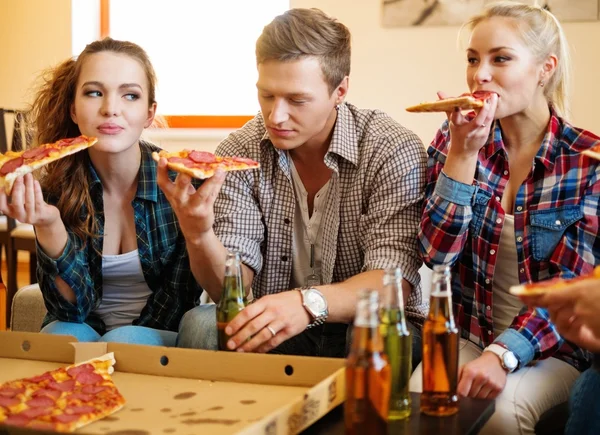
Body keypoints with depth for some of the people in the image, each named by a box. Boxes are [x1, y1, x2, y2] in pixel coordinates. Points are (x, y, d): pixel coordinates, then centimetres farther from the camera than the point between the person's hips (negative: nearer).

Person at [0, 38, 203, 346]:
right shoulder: (55, 188, -8)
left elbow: (179, 296, -7)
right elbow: (74, 310, -13)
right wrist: (49, 227, -27)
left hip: (159, 333, -1)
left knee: (124, 342, -32)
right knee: (60, 334, -30)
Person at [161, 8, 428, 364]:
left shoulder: (394, 152, -15)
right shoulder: (239, 154, -5)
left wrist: (310, 303, -42)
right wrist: (199, 237, -32)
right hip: (270, 329, 2)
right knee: (199, 326, -26)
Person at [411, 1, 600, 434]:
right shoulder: (454, 140, -2)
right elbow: (437, 256, -11)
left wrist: (503, 354, -28)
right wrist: (463, 153, -20)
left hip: (554, 346, -2)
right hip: (467, 334, 2)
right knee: (418, 399, -27)